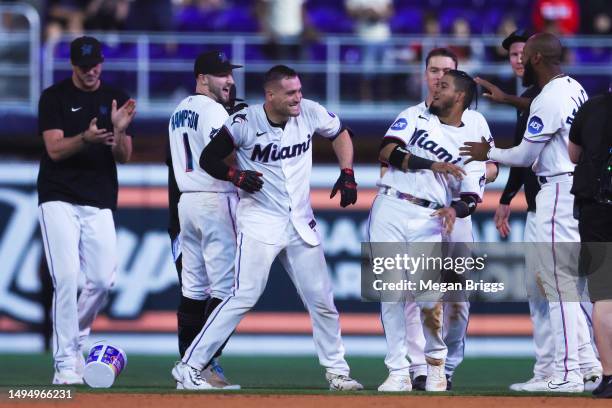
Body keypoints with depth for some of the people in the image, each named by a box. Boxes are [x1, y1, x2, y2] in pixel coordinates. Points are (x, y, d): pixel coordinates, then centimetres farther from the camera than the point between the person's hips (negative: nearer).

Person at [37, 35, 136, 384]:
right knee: (67, 276, -14)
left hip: (100, 203, 4)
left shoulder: (116, 100, 9)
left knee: (103, 279, -3)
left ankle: (75, 340, 23)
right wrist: (86, 139, -29)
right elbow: (55, 149, -10)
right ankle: (65, 362, -12)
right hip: (60, 199, -4)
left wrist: (119, 131, -18)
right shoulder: (55, 97, -1)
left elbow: (123, 157, 3)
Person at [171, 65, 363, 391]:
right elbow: (208, 159, -4)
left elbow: (340, 134, 17)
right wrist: (235, 176, -22)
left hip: (301, 224, 5)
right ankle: (189, 367, -11)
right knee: (244, 297, -15)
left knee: (322, 300, 8)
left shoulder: (310, 113, -3)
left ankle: (336, 370, 25)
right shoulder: (243, 123, -14)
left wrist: (347, 174, 5)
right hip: (259, 223, -5)